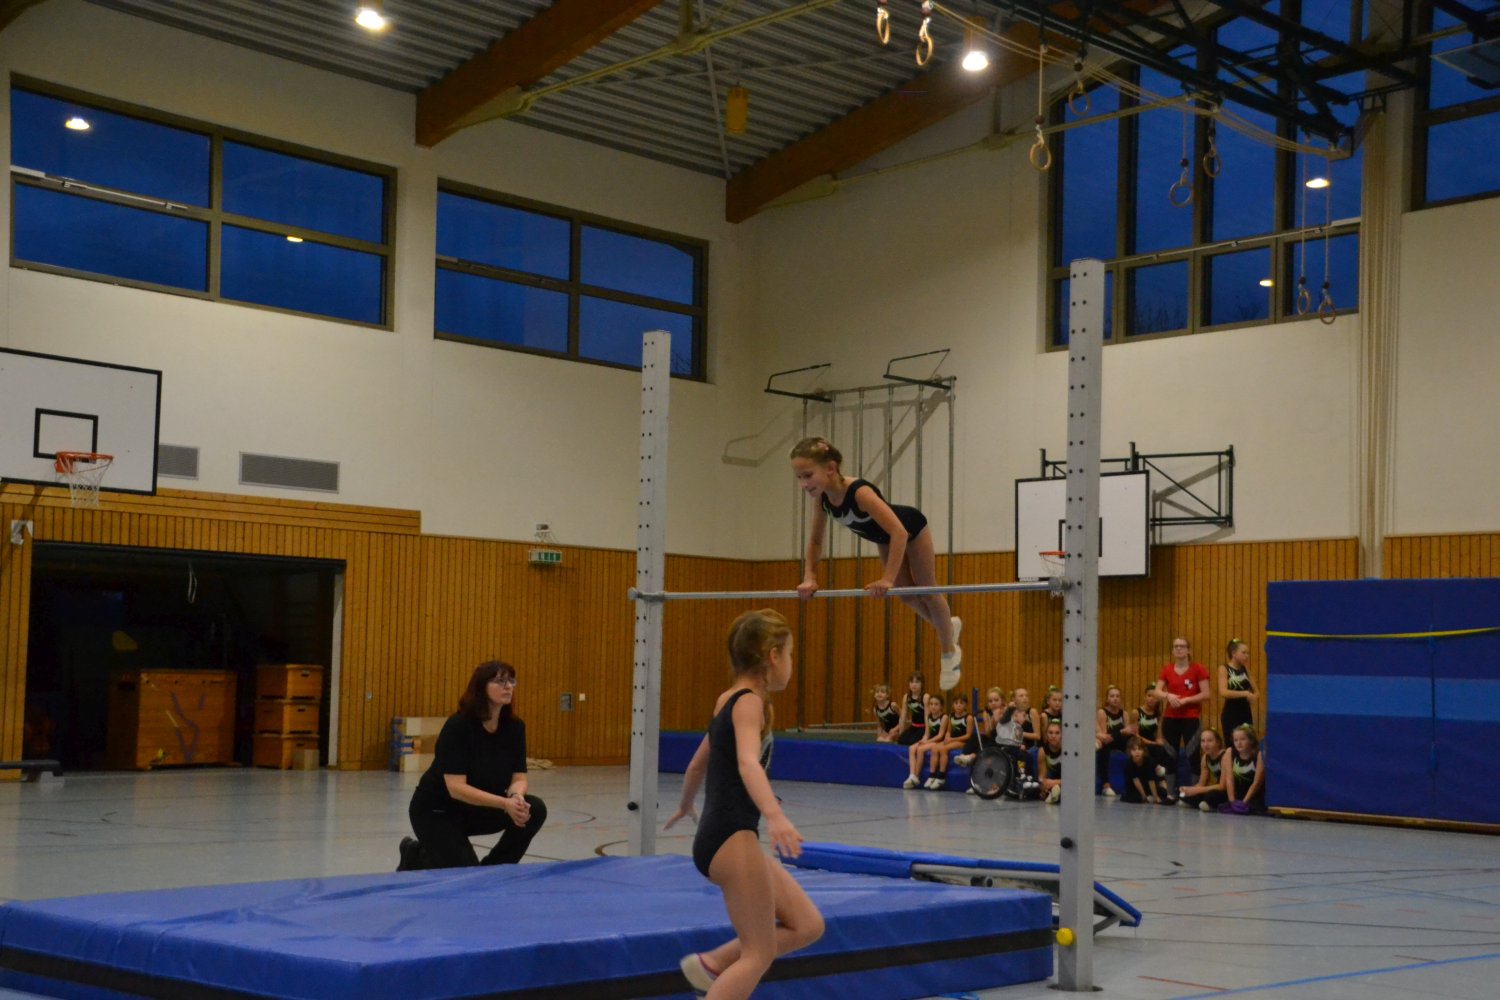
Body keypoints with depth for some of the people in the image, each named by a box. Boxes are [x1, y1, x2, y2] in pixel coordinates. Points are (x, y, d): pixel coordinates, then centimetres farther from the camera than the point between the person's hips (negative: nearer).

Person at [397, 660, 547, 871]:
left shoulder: (514, 727, -8)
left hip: (477, 809, 6)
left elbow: (519, 778, -10)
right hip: (436, 811, -6)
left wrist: (516, 797, -34)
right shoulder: (458, 726, -26)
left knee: (534, 810, -18)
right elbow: (456, 788, -31)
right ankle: (417, 857, 13)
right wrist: (505, 803, -41)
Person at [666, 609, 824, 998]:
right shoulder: (749, 702, -11)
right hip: (732, 838, -9)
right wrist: (774, 815, -46)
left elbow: (698, 763, 30)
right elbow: (748, 763, -31)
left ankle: (712, 964, 12)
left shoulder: (729, 700, 16)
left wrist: (686, 806, 49)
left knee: (808, 926, 10)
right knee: (759, 953, -6)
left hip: (718, 836, 9)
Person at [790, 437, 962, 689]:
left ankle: (949, 653, 29)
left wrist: (888, 579, -52)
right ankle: (948, 626, 43)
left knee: (926, 591, 9)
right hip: (885, 538, 6)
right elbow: (815, 540, -6)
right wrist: (810, 578, -17)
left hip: (911, 529, -6)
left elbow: (900, 531, -51)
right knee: (906, 595, 16)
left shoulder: (860, 492, -45)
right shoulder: (823, 499, -24)